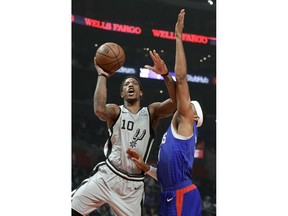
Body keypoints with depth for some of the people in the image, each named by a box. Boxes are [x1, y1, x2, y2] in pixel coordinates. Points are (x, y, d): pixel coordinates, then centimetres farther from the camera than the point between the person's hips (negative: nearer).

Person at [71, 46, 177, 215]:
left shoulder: (151, 112, 8)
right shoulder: (116, 111, 4)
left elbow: (176, 102, -11)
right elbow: (99, 109, -21)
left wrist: (165, 75, -25)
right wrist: (102, 76, -14)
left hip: (133, 184, 1)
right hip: (107, 176, -1)